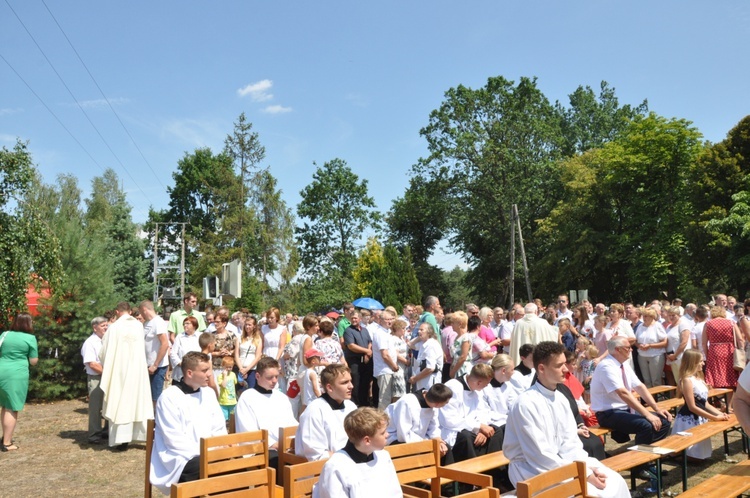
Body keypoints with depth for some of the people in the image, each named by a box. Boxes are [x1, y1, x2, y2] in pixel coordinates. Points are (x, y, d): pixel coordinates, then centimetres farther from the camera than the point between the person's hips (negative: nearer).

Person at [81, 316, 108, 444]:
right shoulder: (90, 343, -10)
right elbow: (92, 364, -18)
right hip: (95, 378, -7)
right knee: (96, 407, -3)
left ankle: (106, 431, 22)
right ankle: (93, 435, 5)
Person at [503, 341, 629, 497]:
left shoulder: (560, 398, 4)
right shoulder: (526, 403, -21)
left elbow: (570, 442, 6)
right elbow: (539, 455, -22)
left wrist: (588, 467, -11)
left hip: (559, 461, 8)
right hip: (533, 470, -8)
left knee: (615, 481, -4)